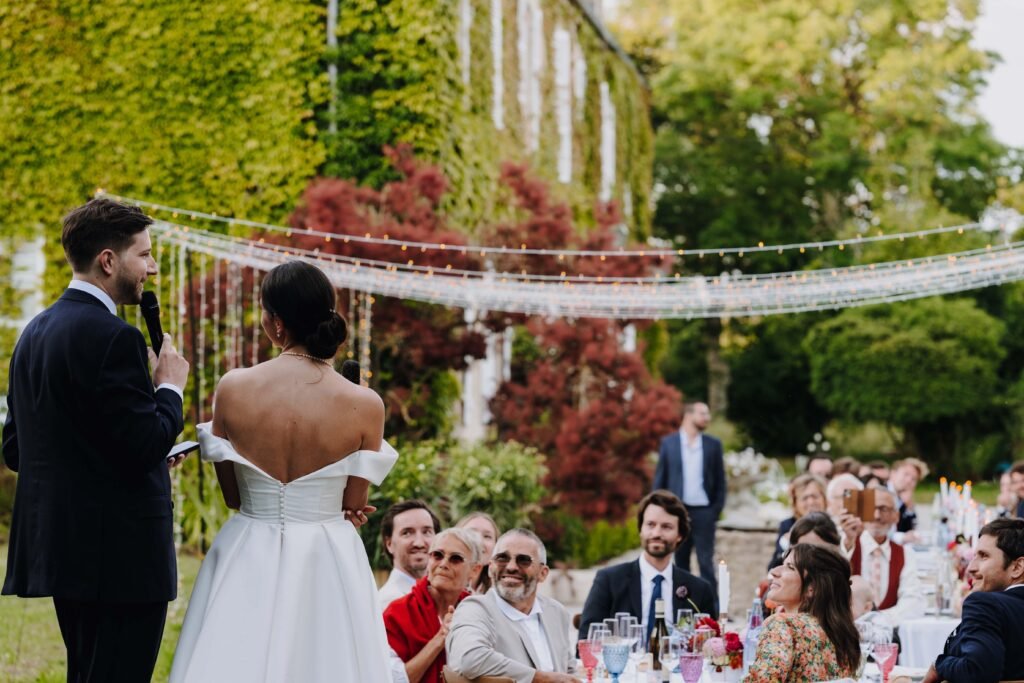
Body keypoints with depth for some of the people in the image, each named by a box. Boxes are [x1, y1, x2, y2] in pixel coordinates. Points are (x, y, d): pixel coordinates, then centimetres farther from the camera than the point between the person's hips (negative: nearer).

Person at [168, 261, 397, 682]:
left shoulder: (233, 389, -7)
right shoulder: (364, 405, -10)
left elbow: (232, 496, 3)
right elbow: (354, 511, -2)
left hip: (248, 568, 1)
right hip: (326, 569, -1)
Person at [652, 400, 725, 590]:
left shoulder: (713, 445, 6)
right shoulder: (668, 443, 4)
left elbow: (720, 480, 6)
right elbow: (660, 478, 5)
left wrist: (717, 508, -3)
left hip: (704, 511, -1)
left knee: (706, 562, -4)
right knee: (681, 562, 7)